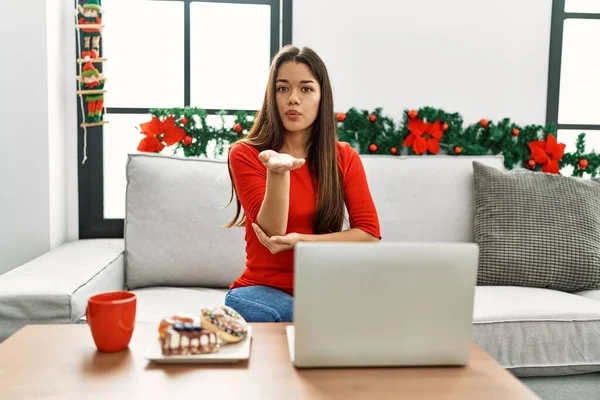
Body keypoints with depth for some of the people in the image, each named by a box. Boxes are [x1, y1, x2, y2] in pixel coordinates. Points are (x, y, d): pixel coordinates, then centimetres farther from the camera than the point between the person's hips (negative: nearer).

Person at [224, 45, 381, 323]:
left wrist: (302, 240, -15)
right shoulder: (245, 154, -4)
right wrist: (277, 172, -31)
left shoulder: (344, 158, 4)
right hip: (265, 289, -1)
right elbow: (272, 232, -14)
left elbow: (369, 234, -3)